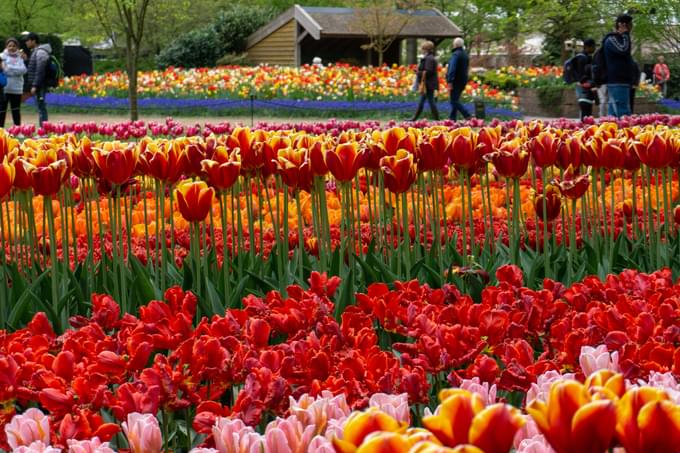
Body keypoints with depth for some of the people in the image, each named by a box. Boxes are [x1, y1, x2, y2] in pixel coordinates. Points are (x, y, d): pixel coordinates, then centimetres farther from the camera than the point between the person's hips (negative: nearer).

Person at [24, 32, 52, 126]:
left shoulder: (41, 52, -13)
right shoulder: (35, 52, 18)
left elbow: (40, 71, -19)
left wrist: (35, 85, -21)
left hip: (40, 86, -10)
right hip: (38, 85, 10)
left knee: (41, 107, -10)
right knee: (41, 107, 11)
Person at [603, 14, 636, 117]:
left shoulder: (621, 38, 22)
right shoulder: (611, 39, -9)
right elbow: (623, 50, -26)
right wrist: (625, 34, -14)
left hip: (624, 81, 10)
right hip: (617, 82, -10)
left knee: (614, 114, 8)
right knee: (624, 114, -17)